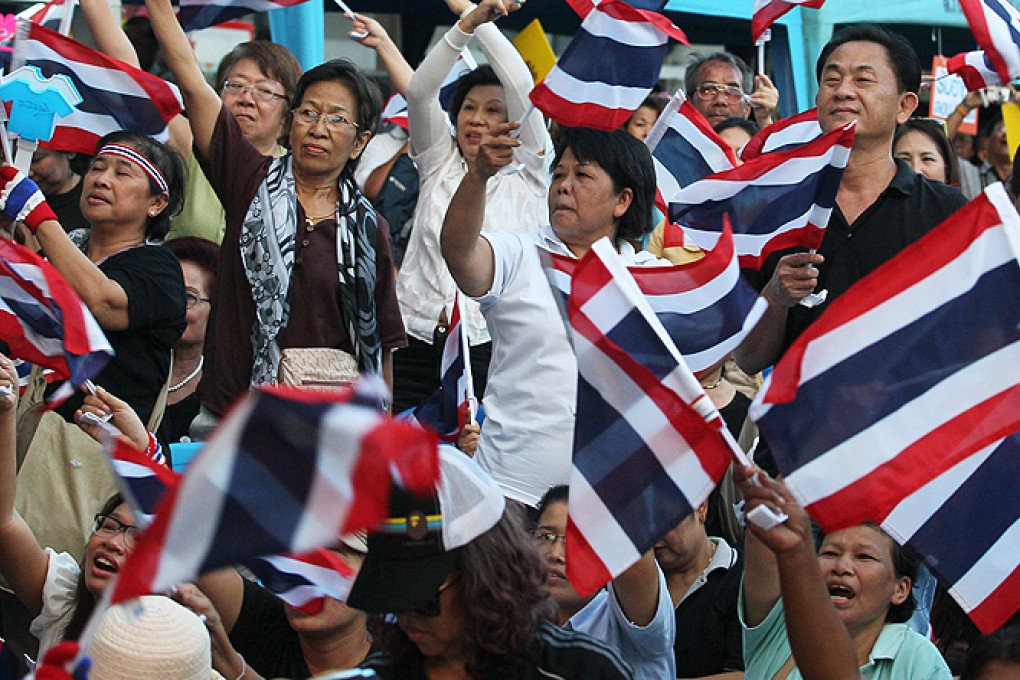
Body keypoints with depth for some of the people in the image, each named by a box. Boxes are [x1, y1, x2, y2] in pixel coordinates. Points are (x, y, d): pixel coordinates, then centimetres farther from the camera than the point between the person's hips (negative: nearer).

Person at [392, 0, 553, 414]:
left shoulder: (527, 172, 7)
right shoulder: (439, 163, 14)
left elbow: (522, 89, -4)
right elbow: (420, 91, -1)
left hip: (491, 345, -2)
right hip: (417, 339, 3)